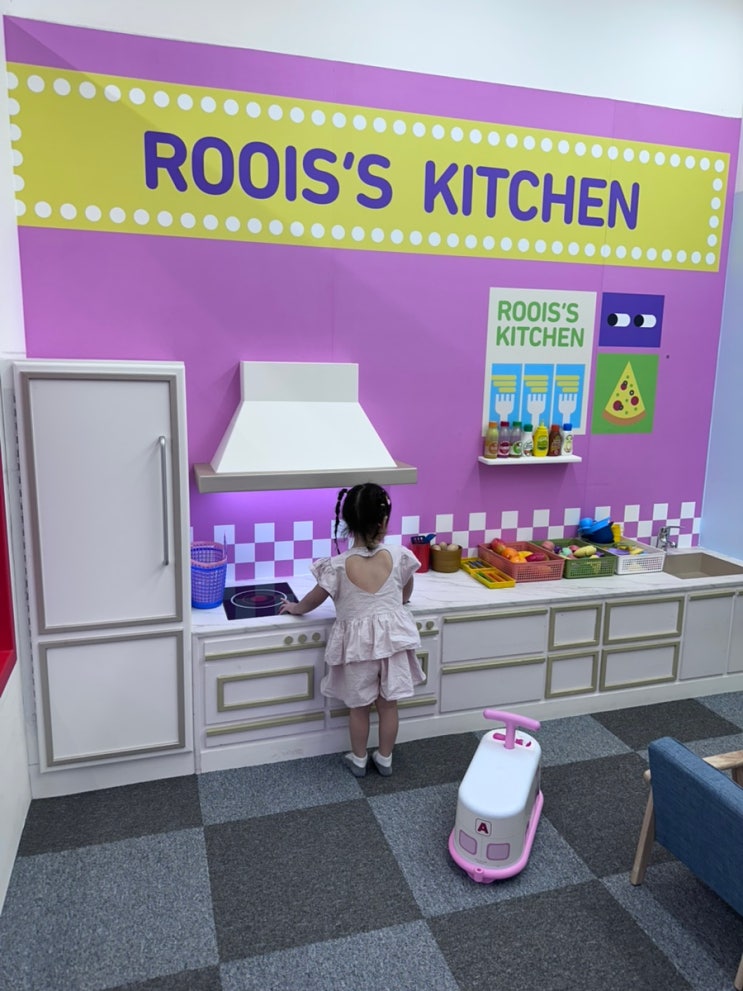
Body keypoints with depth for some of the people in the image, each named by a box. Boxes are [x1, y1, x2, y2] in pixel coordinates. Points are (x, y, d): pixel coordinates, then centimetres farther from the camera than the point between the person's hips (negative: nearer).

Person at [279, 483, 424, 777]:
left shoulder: (338, 565, -19)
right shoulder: (398, 556, -13)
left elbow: (315, 598, -2)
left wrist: (296, 608, 19)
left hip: (357, 642, -1)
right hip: (393, 637, 2)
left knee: (359, 706, 17)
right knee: (388, 704, 18)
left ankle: (358, 760, 35)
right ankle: (385, 758, 34)